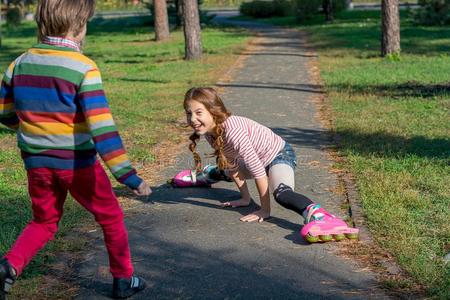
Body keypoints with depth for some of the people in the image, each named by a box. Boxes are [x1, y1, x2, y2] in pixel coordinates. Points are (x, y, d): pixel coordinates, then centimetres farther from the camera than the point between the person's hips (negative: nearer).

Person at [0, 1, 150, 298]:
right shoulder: (83, 68, -18)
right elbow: (102, 126, -24)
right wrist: (127, 174, -25)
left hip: (36, 162, 5)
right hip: (77, 163, -4)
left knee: (44, 222, 23)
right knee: (111, 218, 17)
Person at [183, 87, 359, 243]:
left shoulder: (233, 131, -35)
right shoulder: (209, 133, -9)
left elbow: (257, 169, -33)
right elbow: (231, 163, 3)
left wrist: (265, 209, -28)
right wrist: (245, 198, 6)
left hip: (280, 155, -9)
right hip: (260, 159, 9)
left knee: (281, 193, -39)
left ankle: (315, 214, -67)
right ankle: (208, 174, 67)